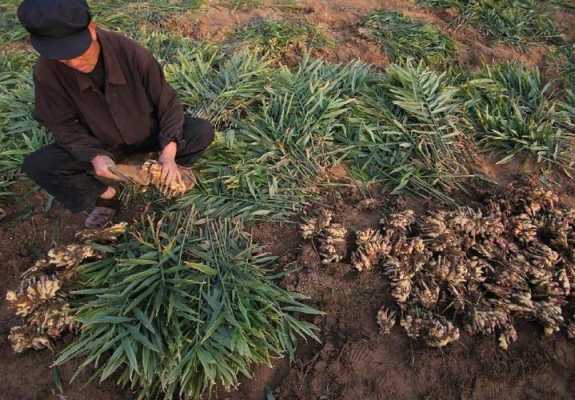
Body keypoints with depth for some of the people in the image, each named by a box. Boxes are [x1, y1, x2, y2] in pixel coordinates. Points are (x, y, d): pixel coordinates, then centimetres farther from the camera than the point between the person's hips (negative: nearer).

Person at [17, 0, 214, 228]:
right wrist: (94, 156, -31)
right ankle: (106, 195, 3)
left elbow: (168, 103, -20)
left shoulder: (131, 54, -28)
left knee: (203, 132, -24)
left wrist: (169, 153, -33)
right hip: (101, 144, 1)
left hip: (148, 133, -1)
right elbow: (62, 125, -13)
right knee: (35, 165, -20)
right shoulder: (47, 70, -23)